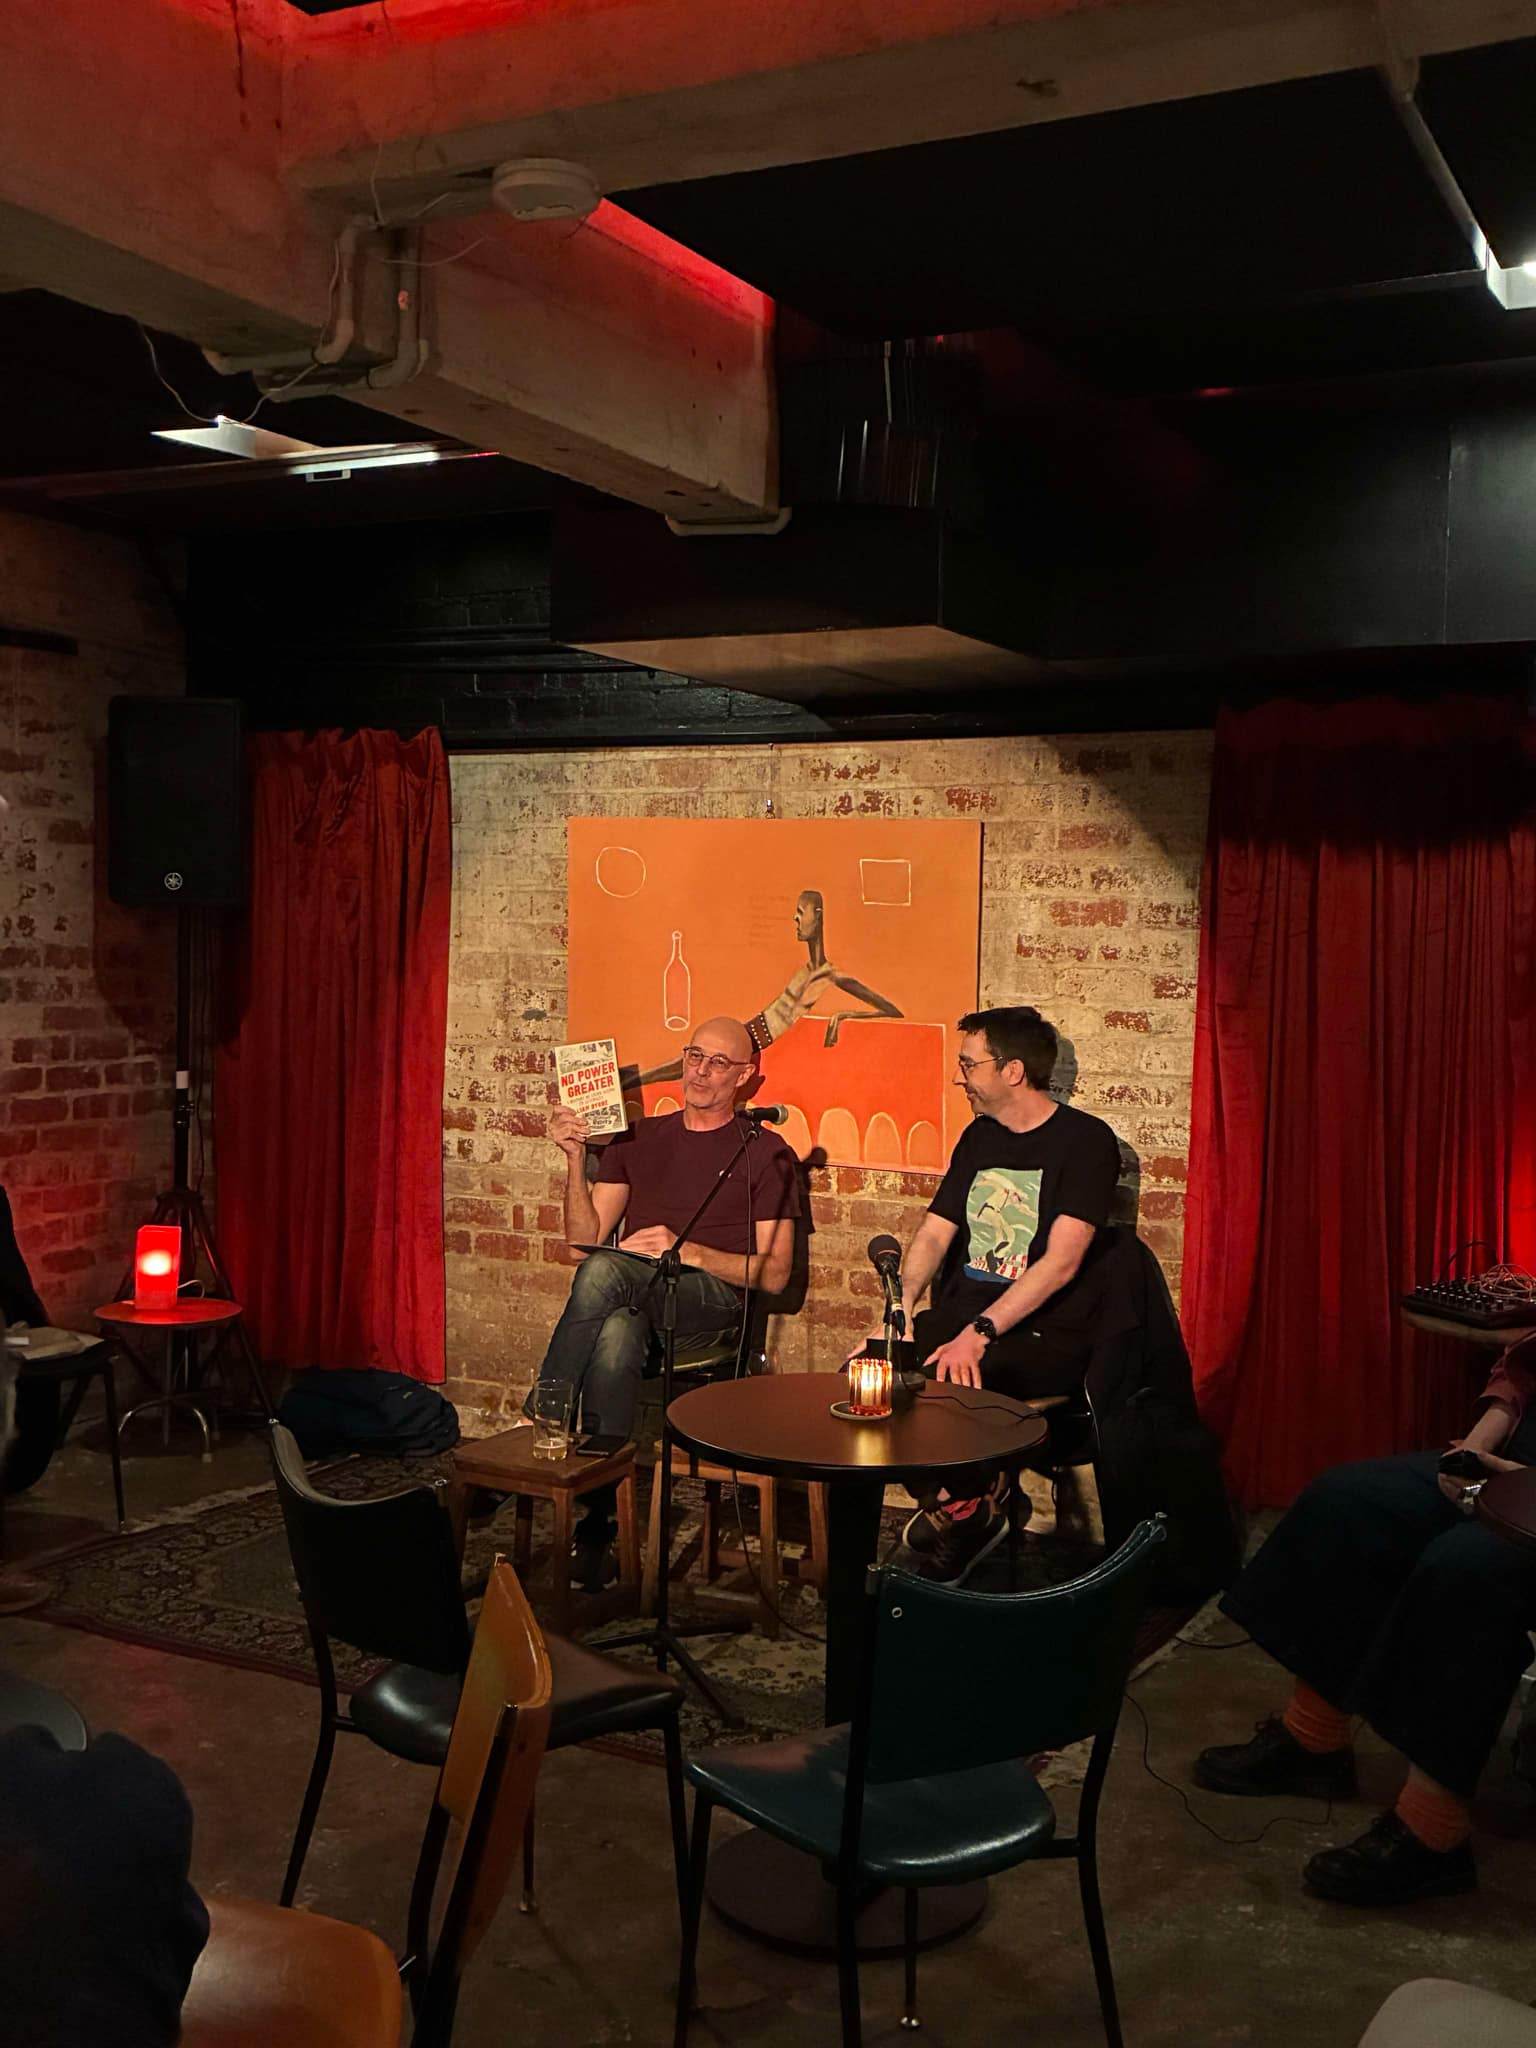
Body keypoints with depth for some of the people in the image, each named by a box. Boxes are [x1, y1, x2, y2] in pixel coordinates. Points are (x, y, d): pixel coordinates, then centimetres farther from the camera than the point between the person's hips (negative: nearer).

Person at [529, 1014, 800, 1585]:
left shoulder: (766, 1154, 8)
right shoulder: (637, 1138, 22)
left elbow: (773, 1275, 1)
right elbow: (584, 1238, 15)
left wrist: (687, 1250, -12)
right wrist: (576, 1158, 1)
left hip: (713, 1299, -3)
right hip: (632, 1298, 3)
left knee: (604, 1272, -35)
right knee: (615, 1335, -36)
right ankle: (597, 1522, -33)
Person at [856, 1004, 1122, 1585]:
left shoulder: (1085, 1141, -8)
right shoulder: (980, 1137, 15)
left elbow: (1061, 1263, -17)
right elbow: (934, 1233, 10)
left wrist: (980, 1333, -26)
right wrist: (899, 1309, -9)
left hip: (1043, 1334, -7)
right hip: (961, 1317, 7)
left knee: (945, 1385, -32)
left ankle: (972, 1503, -2)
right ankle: (972, 1500, 1)